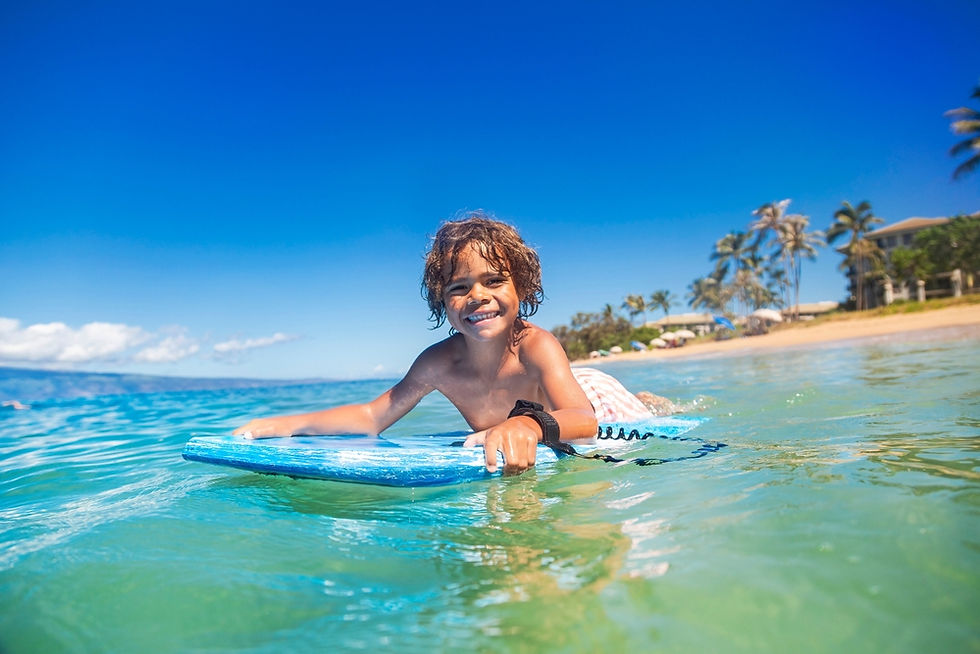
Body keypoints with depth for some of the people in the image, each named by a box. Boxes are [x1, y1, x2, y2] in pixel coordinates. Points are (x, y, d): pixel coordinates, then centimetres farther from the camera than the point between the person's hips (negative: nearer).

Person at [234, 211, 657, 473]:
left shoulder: (535, 346, -42)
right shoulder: (438, 363, -29)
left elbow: (582, 420, -54)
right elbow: (373, 416, -23)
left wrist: (528, 424, -76)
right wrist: (287, 424, -33)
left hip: (592, 404, -4)